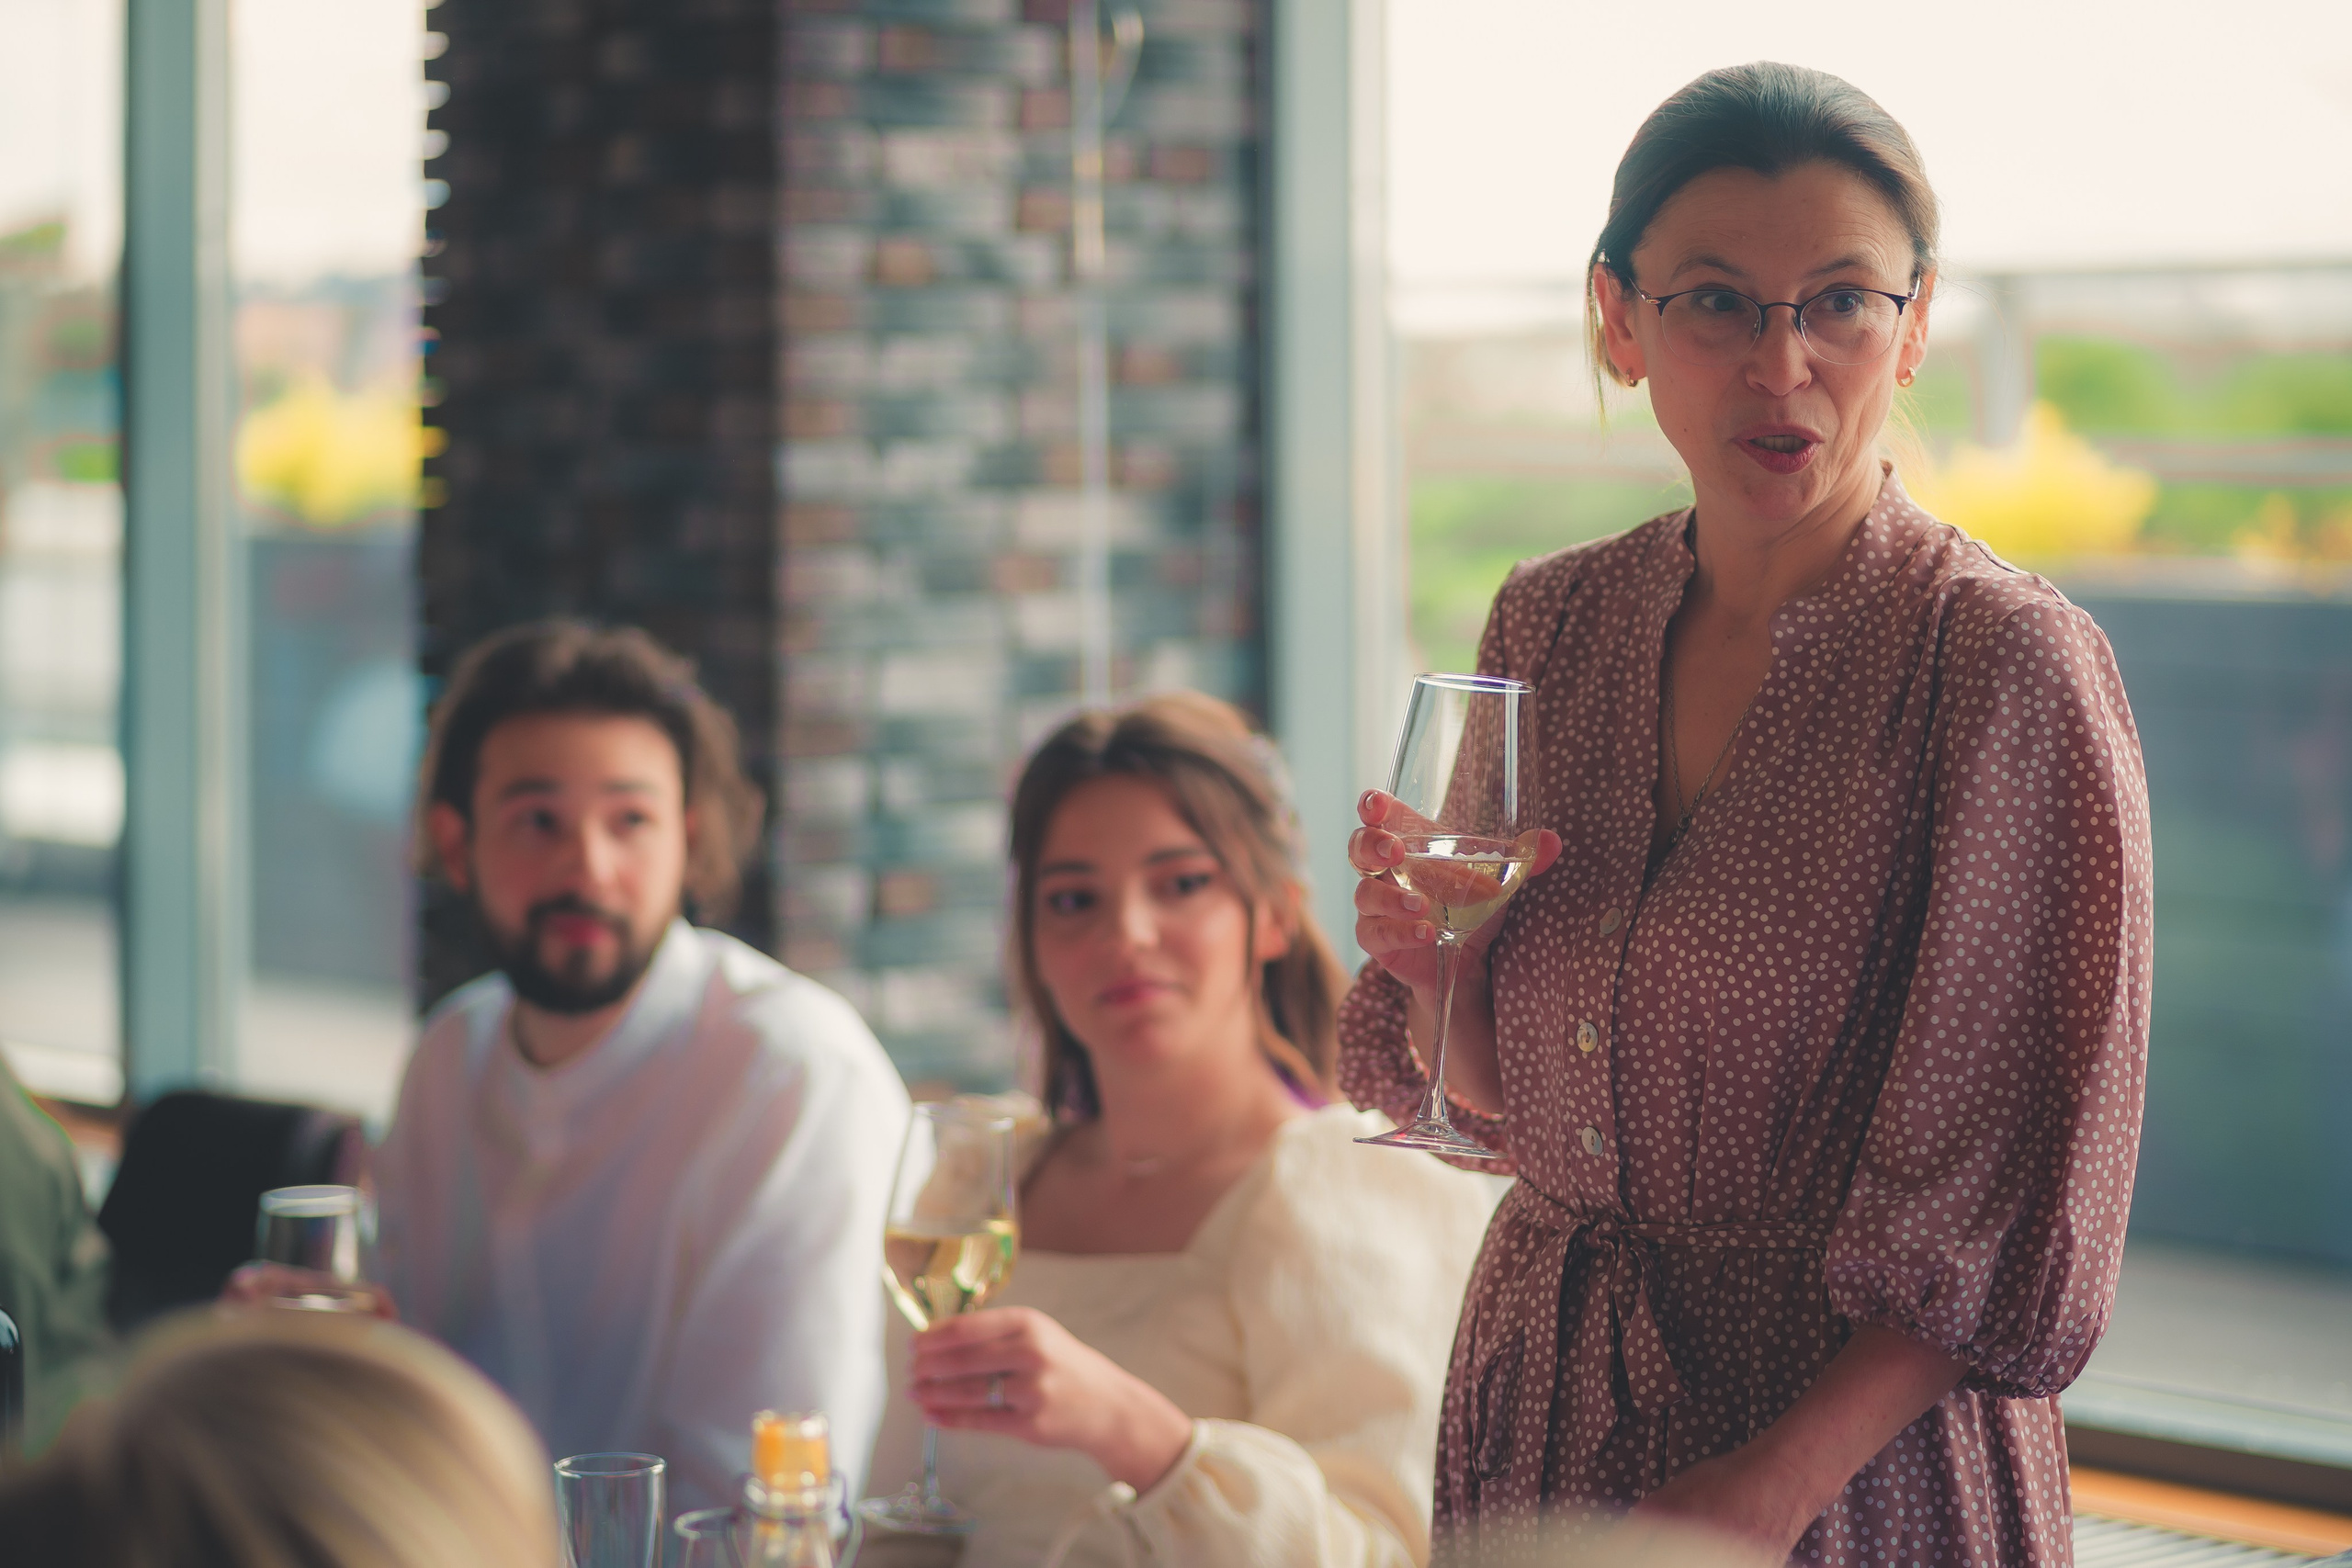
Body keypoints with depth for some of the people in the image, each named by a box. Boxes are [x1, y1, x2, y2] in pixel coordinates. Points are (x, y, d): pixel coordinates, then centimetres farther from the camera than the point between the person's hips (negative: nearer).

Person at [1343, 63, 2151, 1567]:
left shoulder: (2009, 664, -15)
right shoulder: (1553, 623, 1)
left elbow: (2002, 1214, -14)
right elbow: (1492, 1090, 9)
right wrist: (1435, 953, -10)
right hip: (1538, 1430, 5)